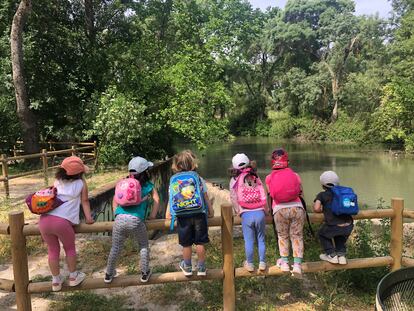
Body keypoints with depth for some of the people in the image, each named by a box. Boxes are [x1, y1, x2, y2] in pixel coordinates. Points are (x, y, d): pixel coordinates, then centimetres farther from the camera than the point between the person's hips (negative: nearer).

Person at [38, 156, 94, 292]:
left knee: (53, 250, 22)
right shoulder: (81, 183, 9)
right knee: (70, 248, 21)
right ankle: (73, 277, 34)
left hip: (44, 219, 4)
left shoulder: (57, 181, 20)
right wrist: (88, 217, 15)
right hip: (63, 221, -4)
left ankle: (56, 281, 35)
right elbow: (85, 201, 10)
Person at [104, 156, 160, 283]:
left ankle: (109, 274, 35)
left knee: (115, 248, 20)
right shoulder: (148, 186, 12)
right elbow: (156, 200, 4)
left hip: (119, 220, 3)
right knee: (143, 247, 21)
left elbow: (115, 200, 15)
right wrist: (152, 218, 11)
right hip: (136, 221, -3)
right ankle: (145, 274, 27)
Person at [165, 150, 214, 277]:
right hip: (198, 214, -1)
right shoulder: (197, 177, 3)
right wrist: (211, 210, 10)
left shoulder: (173, 180, 7)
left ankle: (187, 267, 30)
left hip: (182, 216, 1)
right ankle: (201, 267, 21)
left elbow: (171, 198, 8)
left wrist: (168, 213, 16)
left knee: (186, 244, 13)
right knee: (200, 242, 10)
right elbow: (205, 196, 3)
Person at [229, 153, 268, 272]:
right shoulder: (256, 178, 8)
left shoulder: (234, 180, 3)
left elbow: (234, 198, 1)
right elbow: (263, 197, 7)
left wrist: (238, 211, 11)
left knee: (249, 240, 8)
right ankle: (262, 263, 18)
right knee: (261, 239, 13)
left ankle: (250, 264, 20)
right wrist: (265, 211, 17)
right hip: (259, 212, 2)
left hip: (246, 214, -1)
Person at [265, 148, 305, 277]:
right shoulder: (295, 175, 11)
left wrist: (271, 210, 25)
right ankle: (297, 264, 8)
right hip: (297, 207, 1)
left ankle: (284, 262, 18)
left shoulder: (269, 178, 10)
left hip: (280, 209, 0)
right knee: (297, 236, 12)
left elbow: (270, 195, 12)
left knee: (282, 236, 19)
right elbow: (300, 192, 14)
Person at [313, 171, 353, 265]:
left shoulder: (322, 195, 4)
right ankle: (341, 254, 28)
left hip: (334, 226, -5)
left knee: (322, 234, 28)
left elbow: (316, 209, -8)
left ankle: (332, 255, 20)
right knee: (340, 236, 38)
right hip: (348, 226, 5)